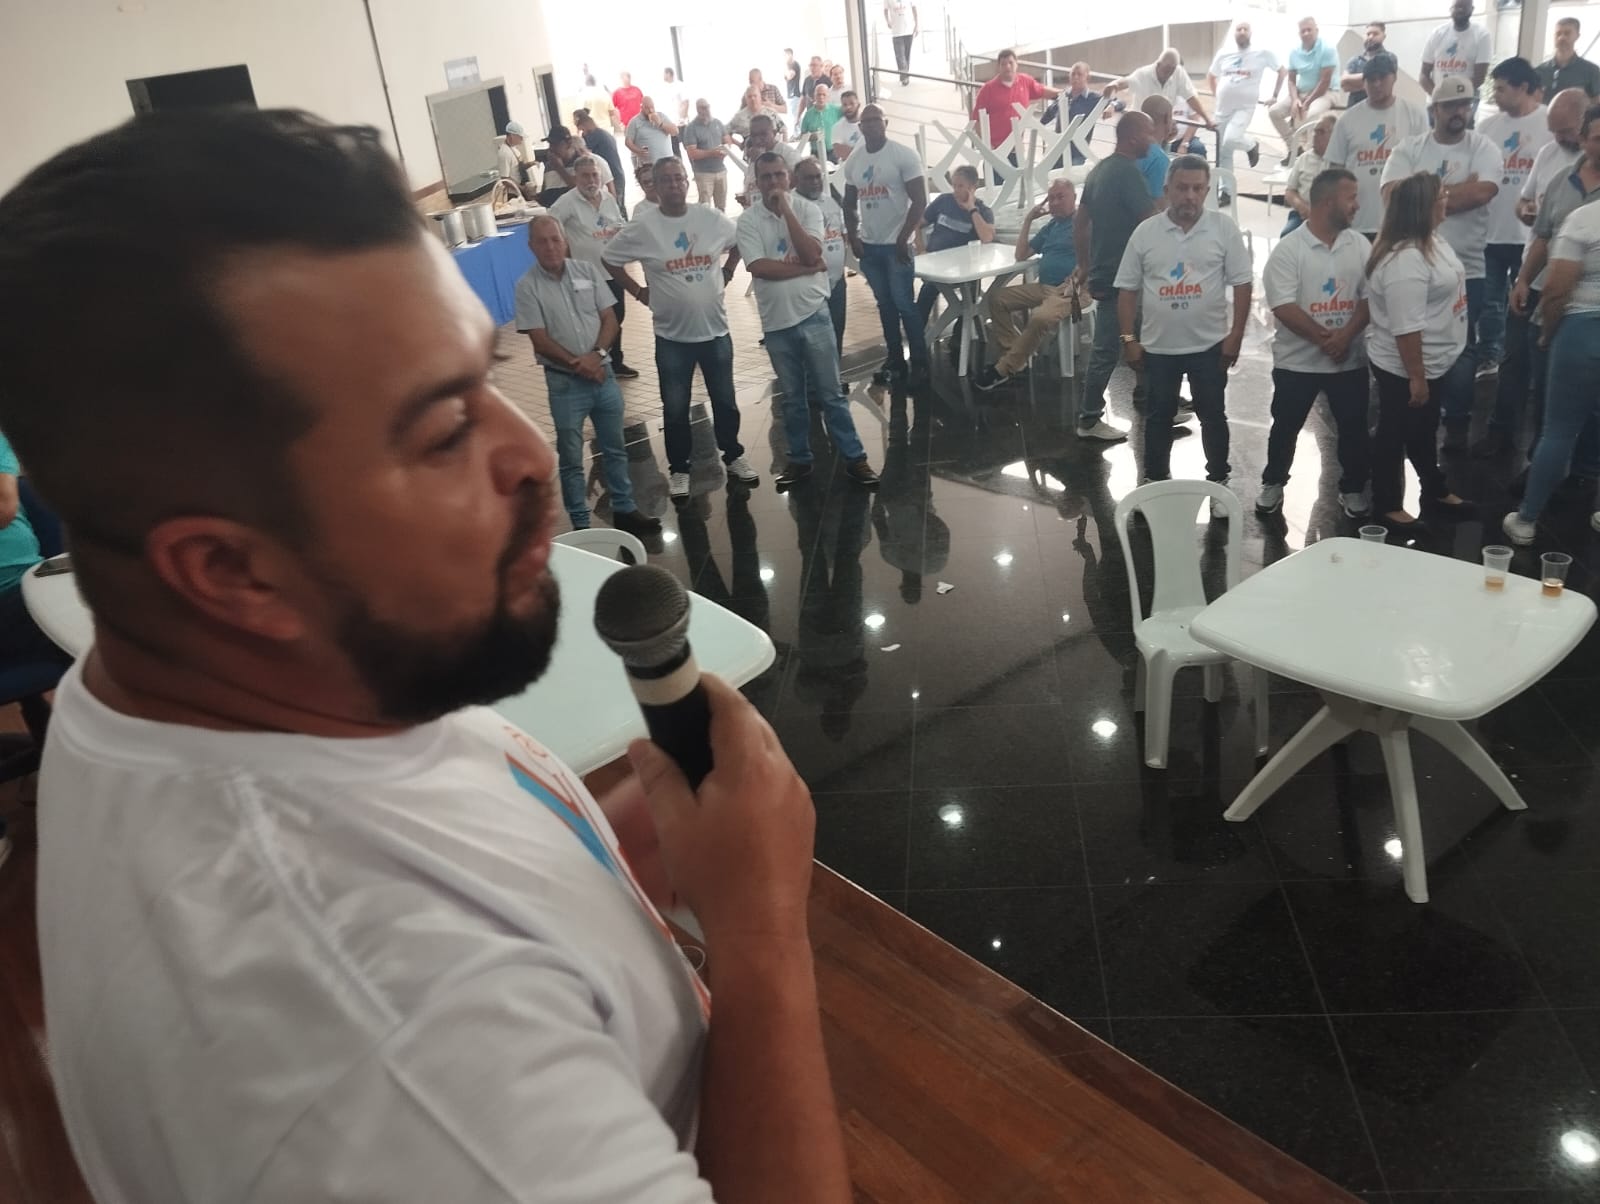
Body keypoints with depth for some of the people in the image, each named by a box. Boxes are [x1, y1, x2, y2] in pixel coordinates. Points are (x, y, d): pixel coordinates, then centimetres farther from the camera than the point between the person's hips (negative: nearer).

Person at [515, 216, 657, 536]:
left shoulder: (587, 269, 1)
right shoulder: (527, 286, -9)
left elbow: (610, 320, 1)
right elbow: (540, 341, -11)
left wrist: (597, 354, -14)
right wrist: (576, 363, -16)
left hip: (603, 373, 4)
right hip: (564, 382, -3)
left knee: (615, 448, 14)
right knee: (571, 458, 6)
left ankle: (624, 511, 28)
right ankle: (580, 524, 16)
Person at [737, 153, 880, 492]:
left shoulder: (807, 209, -2)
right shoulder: (748, 220, -3)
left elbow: (811, 254, -17)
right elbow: (758, 268, -15)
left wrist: (786, 210, -17)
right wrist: (805, 268, -14)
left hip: (813, 314, -1)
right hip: (776, 322, 1)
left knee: (831, 393, 4)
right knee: (792, 397, 13)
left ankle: (854, 458, 13)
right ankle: (800, 461, 25)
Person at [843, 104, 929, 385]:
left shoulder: (904, 155, -7)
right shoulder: (853, 161, 8)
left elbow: (920, 200, -11)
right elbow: (849, 203, 17)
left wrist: (904, 238, -16)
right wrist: (852, 237, 4)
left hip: (896, 244, -5)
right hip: (868, 245, 5)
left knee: (904, 303, -6)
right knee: (885, 304, 11)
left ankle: (920, 363, 3)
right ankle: (894, 361, 18)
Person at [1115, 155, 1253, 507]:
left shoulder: (1224, 228, -4)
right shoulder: (1145, 232, -1)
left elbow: (1242, 284, -3)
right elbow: (1128, 289, 3)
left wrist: (1235, 336, -8)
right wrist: (1129, 339, -2)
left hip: (1209, 345, -1)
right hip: (1158, 346, 1)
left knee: (1213, 416, 10)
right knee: (1158, 417, 13)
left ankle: (1218, 484, 23)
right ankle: (1154, 482, 26)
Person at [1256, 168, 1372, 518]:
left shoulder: (1360, 245, 4)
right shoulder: (1289, 248, -10)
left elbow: (1369, 297, 1)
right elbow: (1283, 307, -16)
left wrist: (1346, 336, -16)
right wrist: (1324, 339, -19)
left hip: (1350, 359, 3)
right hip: (1297, 360, -3)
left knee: (1354, 427, 8)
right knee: (1285, 426, 10)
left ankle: (1353, 489, 25)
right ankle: (1273, 484, 29)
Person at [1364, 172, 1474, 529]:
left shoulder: (1433, 238, 5)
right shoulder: (1404, 259, -28)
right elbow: (1406, 327, -29)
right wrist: (1416, 377, -26)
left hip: (1434, 362, 10)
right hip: (1403, 369, -10)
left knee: (1423, 432, 23)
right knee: (1395, 435, 7)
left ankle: (1435, 493, 40)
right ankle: (1387, 506, 23)